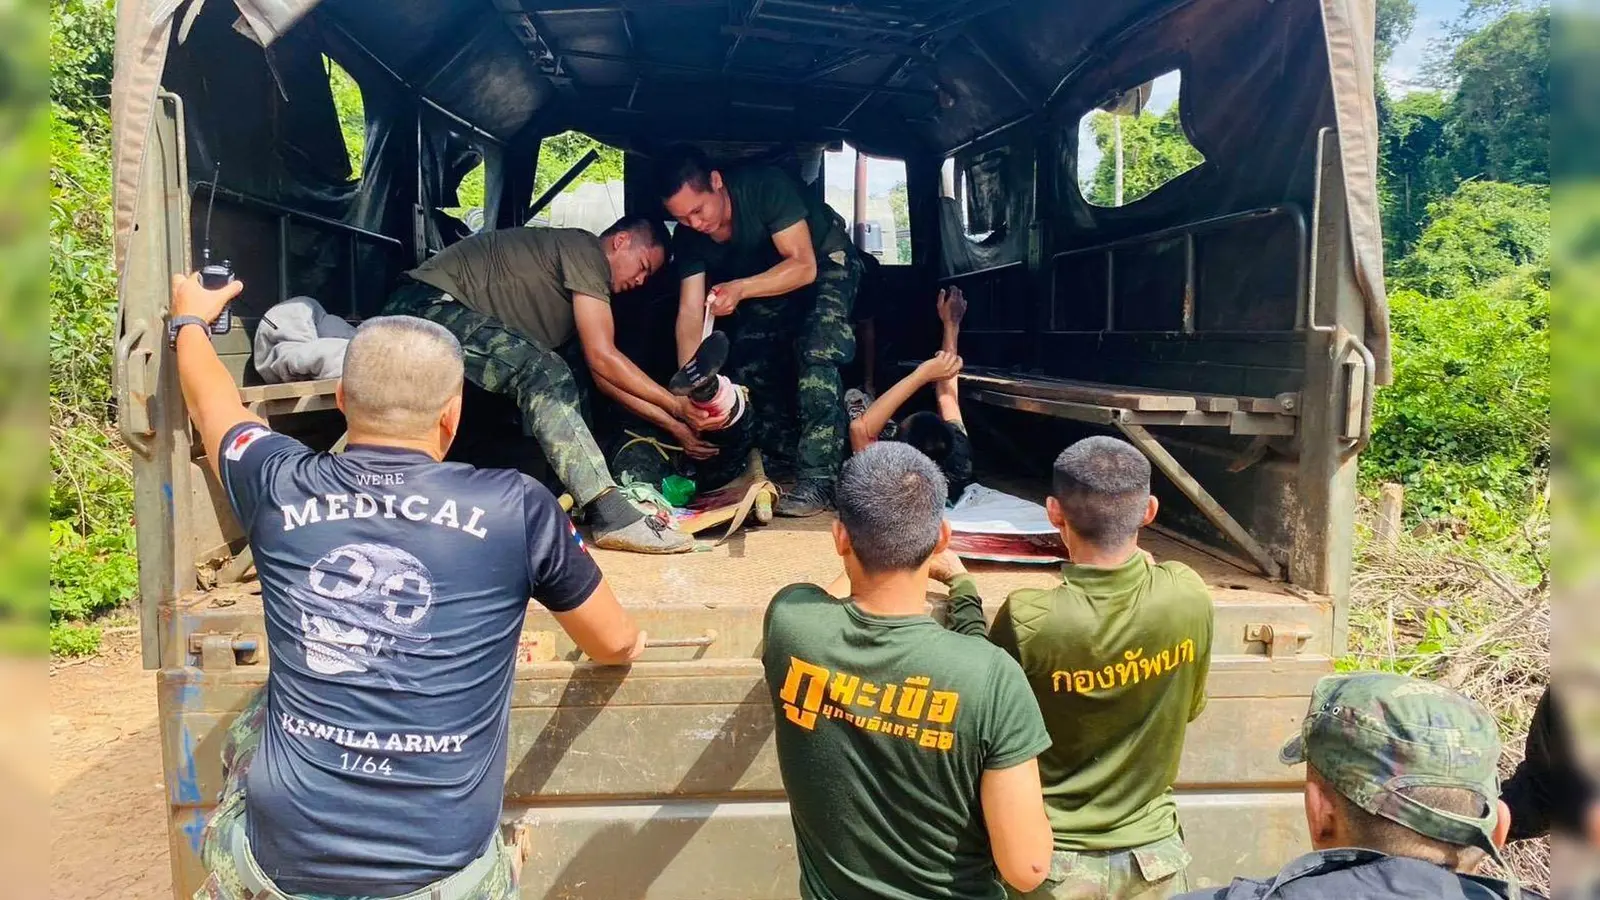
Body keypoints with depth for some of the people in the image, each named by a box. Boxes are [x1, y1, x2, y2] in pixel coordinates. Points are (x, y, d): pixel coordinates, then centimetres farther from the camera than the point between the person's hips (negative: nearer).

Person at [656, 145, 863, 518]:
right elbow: (690, 313, -18)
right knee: (745, 365, -2)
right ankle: (777, 460, 17)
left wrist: (740, 289, -48)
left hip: (825, 265, -7)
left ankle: (816, 482, -29)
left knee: (816, 358, -27)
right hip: (768, 279, 7)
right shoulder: (688, 237, -17)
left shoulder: (765, 187, -34)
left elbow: (804, 266, -33)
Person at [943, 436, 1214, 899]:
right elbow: (1190, 705, 2)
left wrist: (960, 591, 4)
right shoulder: (1188, 597, -18)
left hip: (1054, 863, -2)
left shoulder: (1028, 620, -26)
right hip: (1154, 855, 2)